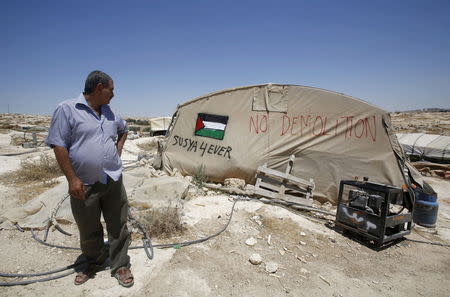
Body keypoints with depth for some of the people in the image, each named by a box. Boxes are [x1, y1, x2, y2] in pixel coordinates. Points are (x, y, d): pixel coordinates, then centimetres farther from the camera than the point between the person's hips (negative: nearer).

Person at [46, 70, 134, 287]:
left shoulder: (110, 113, 11)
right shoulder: (67, 109, -7)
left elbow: (124, 130, 31)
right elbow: (58, 145, -11)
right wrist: (72, 179, -15)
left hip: (113, 182, 4)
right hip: (84, 185, -4)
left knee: (118, 227, 9)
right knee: (88, 231, 15)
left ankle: (120, 266, 26)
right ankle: (94, 263, 39)